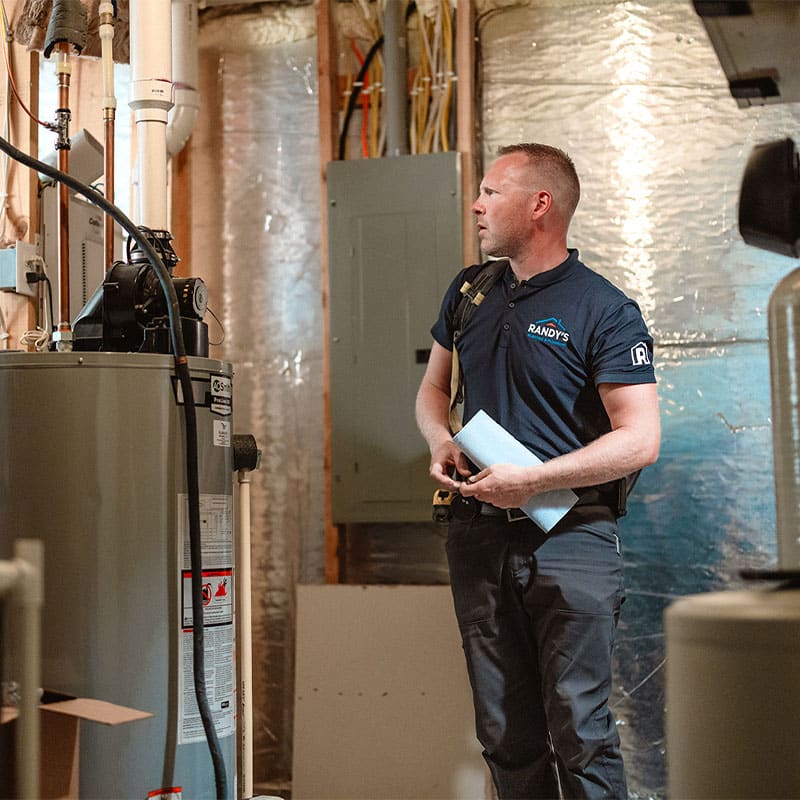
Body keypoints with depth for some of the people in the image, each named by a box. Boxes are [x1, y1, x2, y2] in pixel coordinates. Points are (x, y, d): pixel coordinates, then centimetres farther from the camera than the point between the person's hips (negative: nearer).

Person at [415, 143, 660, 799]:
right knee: (505, 733, 11)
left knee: (579, 732, -3)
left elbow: (640, 440, -13)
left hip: (571, 539, -6)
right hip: (478, 536, 6)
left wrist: (530, 481, -17)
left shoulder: (606, 311, -7)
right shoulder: (470, 291, 13)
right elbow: (434, 388, 24)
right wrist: (442, 443, 2)